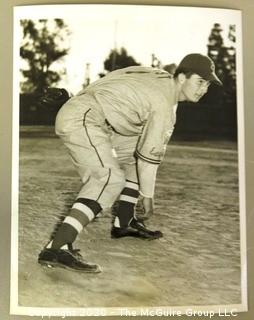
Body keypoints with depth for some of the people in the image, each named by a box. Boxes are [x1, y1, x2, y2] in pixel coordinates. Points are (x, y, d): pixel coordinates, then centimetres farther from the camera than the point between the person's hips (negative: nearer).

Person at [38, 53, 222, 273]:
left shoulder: (162, 78, 15)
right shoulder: (164, 103, -15)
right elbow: (150, 153, -12)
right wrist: (147, 195, 2)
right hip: (81, 120, -10)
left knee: (133, 154, 18)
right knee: (110, 178, -24)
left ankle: (123, 222, 24)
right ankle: (57, 248, -33)